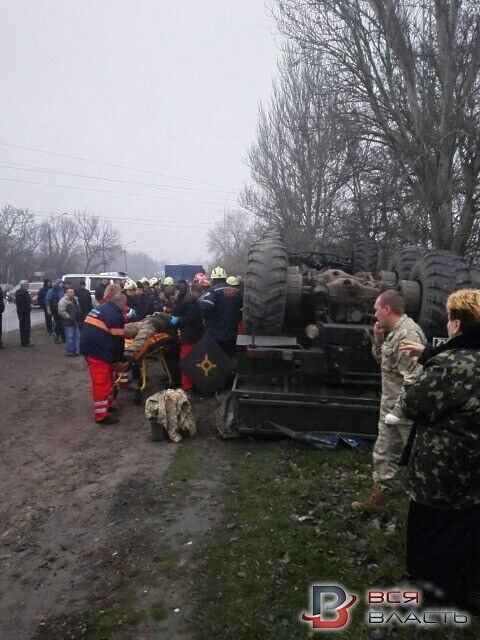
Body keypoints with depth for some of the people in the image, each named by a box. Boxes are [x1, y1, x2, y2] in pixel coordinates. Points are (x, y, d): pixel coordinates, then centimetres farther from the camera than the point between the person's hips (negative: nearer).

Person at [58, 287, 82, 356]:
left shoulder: (75, 299, 14)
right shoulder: (63, 301, -14)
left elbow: (78, 309, 26)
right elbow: (61, 311, -22)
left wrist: (79, 316, 12)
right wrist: (69, 317, -21)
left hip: (76, 321, 8)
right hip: (68, 322, -8)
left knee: (76, 336, 13)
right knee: (69, 337, -5)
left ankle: (75, 350, 23)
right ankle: (69, 351, 3)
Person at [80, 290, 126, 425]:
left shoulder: (100, 308, 17)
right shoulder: (115, 315, -11)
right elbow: (118, 340, -10)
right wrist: (118, 359, 4)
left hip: (88, 348, 10)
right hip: (98, 352, -10)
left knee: (107, 378, 22)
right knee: (101, 383, -3)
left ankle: (107, 404, 34)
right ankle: (101, 415, 3)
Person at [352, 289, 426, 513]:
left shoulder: (408, 334, -23)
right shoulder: (395, 332, 9)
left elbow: (412, 380, -27)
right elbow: (381, 360, 21)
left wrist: (398, 412, -24)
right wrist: (378, 338, 5)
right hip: (391, 407, 10)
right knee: (383, 453, 18)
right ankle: (377, 499, 31)